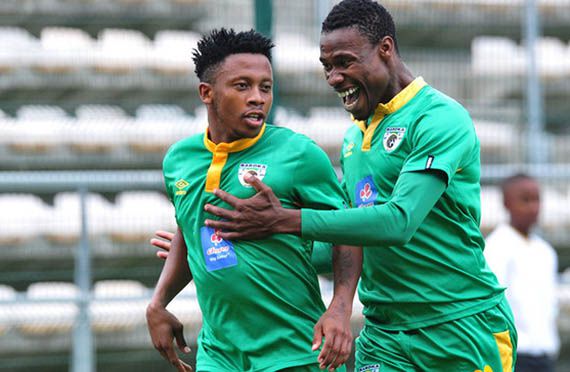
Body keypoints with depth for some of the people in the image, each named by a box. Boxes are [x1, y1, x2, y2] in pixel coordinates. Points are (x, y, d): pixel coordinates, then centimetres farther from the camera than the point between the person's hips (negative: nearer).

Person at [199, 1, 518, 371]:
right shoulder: (354, 135, 14)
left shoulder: (439, 119, -12)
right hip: (383, 334, 6)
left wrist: (283, 221, -23)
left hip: (463, 330, -6)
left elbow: (399, 222, -24)